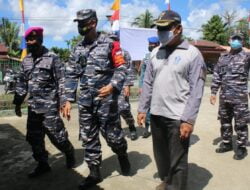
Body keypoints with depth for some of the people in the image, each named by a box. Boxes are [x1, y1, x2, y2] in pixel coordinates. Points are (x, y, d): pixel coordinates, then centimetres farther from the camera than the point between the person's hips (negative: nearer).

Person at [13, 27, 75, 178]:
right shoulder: (26, 60, 11)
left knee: (57, 136, 0)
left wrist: (64, 102, -16)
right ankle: (43, 164, 26)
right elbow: (22, 83, 17)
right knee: (34, 138, 10)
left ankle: (70, 154, 28)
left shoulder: (53, 58, -7)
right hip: (33, 107, 6)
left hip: (49, 107, -6)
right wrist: (18, 103, 15)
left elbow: (62, 82, -10)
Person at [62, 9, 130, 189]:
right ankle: (94, 173, 24)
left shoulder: (110, 44, -5)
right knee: (88, 139, 9)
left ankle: (122, 154, 36)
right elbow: (71, 75, 11)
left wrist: (113, 86, -24)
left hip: (106, 100, -5)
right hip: (85, 102, 5)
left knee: (112, 134, 4)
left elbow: (122, 68, -7)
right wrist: (69, 100, 5)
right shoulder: (78, 49, 11)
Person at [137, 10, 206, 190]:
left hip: (178, 118, -5)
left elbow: (196, 91, -11)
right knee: (160, 153, 21)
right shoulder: (155, 53, 9)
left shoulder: (192, 53, -7)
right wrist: (143, 109, 7)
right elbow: (148, 83, 11)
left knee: (177, 161, 6)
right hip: (156, 115, 6)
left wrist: (188, 120, -16)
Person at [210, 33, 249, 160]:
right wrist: (213, 92, 8)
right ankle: (227, 143, 31)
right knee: (225, 122, 15)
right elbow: (216, 76, 12)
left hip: (240, 97, -5)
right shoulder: (223, 57, 11)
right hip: (224, 96, 5)